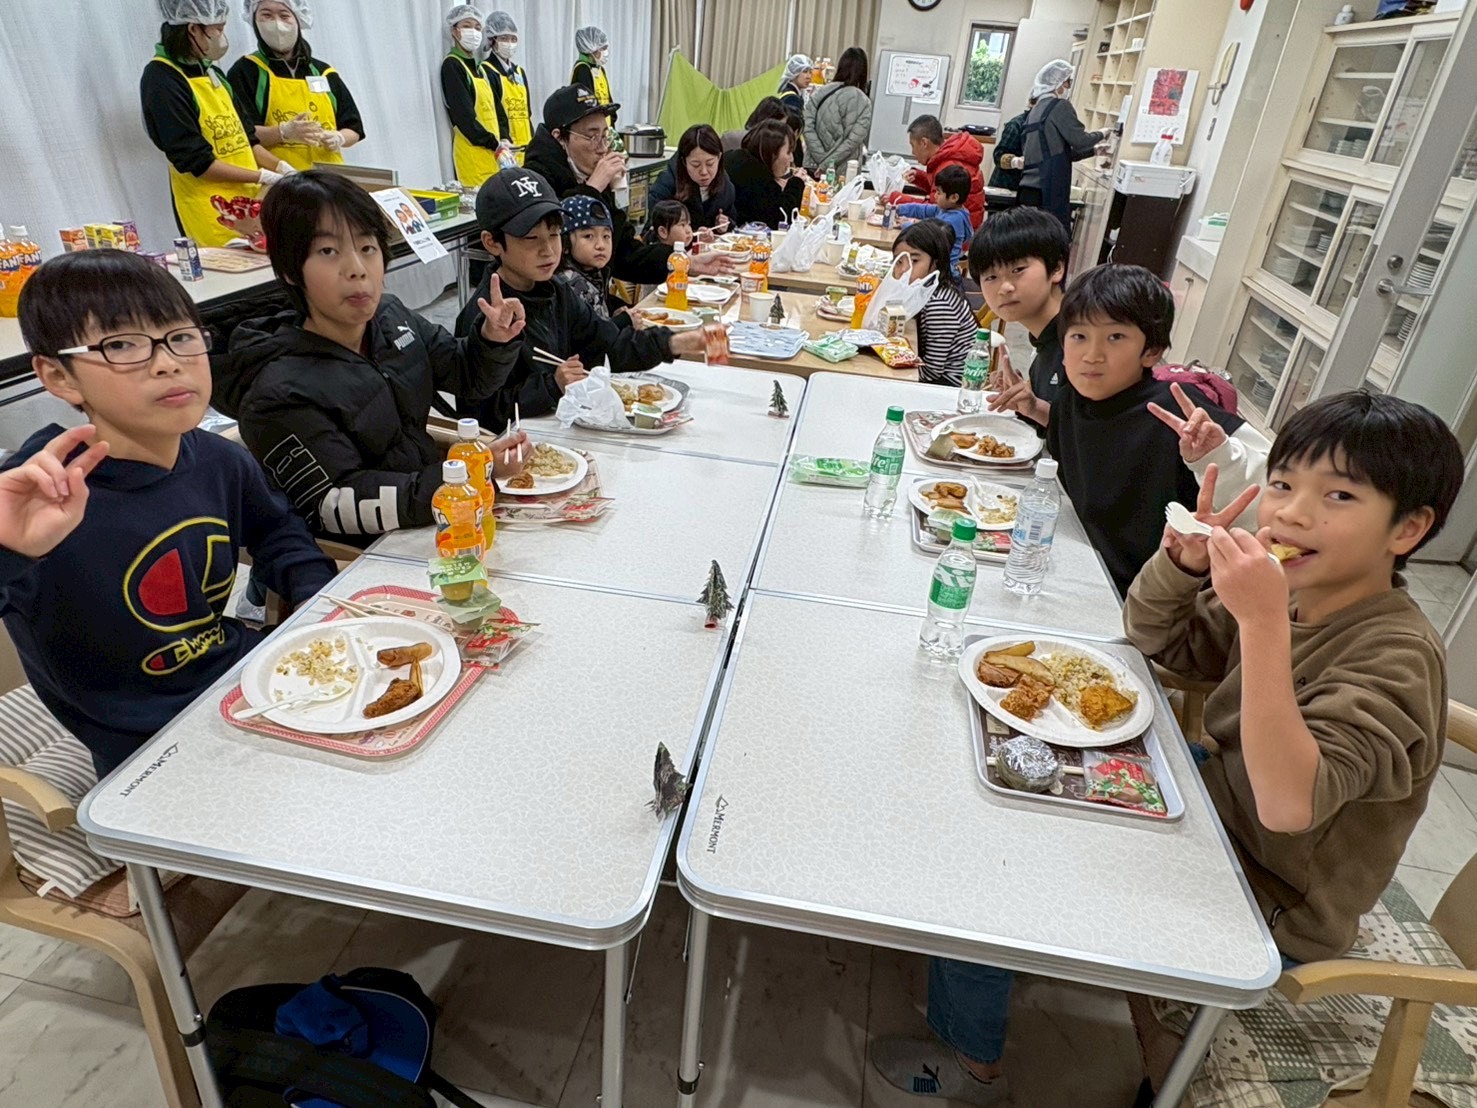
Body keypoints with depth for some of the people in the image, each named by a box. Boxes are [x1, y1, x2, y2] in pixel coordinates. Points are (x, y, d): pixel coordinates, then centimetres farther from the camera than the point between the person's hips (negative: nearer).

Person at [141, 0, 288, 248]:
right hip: (210, 208, -7)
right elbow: (194, 162, -15)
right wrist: (263, 177, -15)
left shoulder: (212, 73, 16)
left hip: (249, 199, 8)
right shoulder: (161, 79, -10)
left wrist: (282, 168, 2)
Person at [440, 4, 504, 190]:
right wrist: (494, 143, -14)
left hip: (492, 151, 8)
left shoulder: (481, 68, 21)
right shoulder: (451, 65, -4)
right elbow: (464, 115, -14)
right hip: (472, 150, -8)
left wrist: (503, 140, 5)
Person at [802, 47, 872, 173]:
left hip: (813, 167, 2)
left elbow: (808, 129, -5)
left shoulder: (820, 93, 0)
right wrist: (826, 163, -10)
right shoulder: (863, 102, -6)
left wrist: (822, 160, -8)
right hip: (843, 171, -2)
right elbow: (853, 141, -12)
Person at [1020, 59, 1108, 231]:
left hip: (1029, 189, 8)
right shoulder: (1060, 105, -4)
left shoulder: (1036, 110, 22)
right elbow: (1079, 140, -8)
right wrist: (1101, 134, 11)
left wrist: (1094, 151, 28)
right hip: (1048, 191, -8)